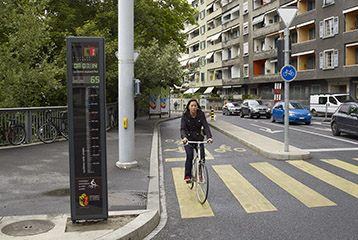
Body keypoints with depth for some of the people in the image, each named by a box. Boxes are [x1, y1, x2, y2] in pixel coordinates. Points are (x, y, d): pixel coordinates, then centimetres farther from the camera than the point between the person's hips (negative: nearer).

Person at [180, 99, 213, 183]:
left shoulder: (201, 114, -6)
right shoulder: (185, 115, -9)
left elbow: (206, 126, -13)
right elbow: (182, 128, -17)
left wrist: (209, 137, -29)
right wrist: (184, 137, -38)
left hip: (198, 138, 2)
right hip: (188, 139, -2)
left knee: (202, 156, -11)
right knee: (190, 156, -22)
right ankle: (187, 176, -13)